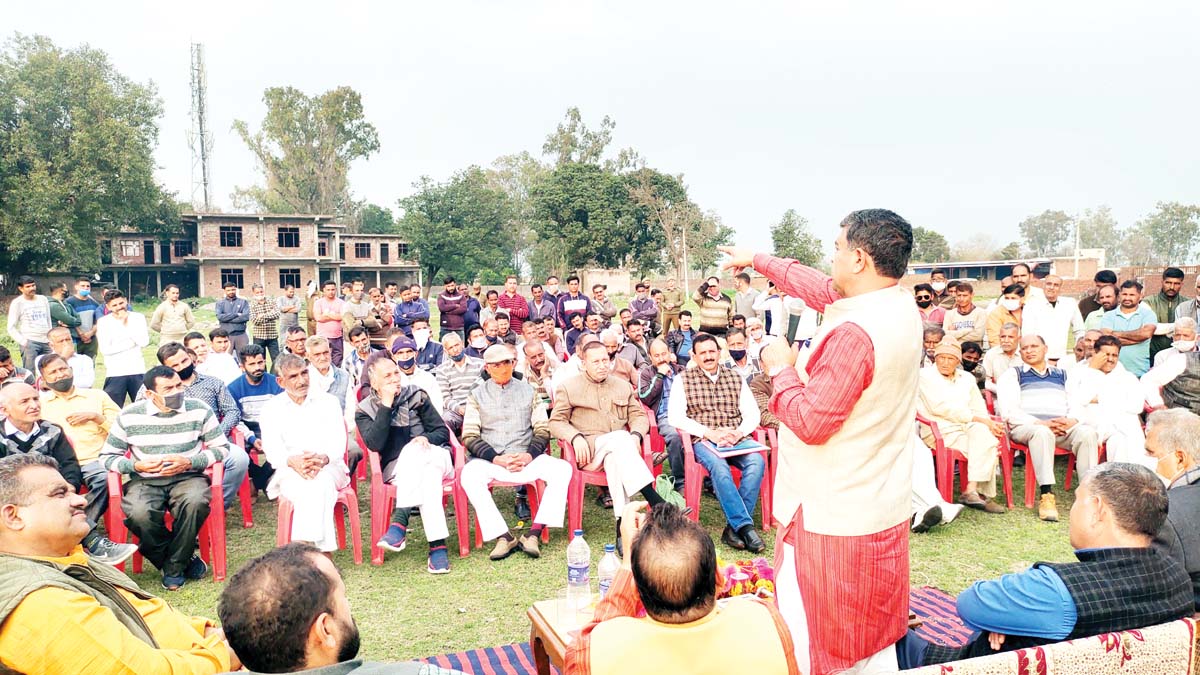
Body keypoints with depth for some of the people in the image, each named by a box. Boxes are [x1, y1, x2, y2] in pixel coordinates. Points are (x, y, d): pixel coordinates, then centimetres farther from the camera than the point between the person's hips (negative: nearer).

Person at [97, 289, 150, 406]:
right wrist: (132, 343, -7)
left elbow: (144, 342, -9)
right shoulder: (103, 322, -1)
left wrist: (126, 325, -10)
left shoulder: (138, 318, 4)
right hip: (115, 373, -1)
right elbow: (105, 350, -9)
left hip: (138, 371, 2)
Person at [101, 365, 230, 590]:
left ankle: (174, 568, -11)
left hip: (187, 477, 0)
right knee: (139, 513, -33)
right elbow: (107, 456, 9)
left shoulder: (198, 410, 0)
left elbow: (221, 448, 3)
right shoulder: (129, 416, 1)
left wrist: (189, 462, -13)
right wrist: (137, 465, -10)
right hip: (144, 481, 1)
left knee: (196, 502, -36)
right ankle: (184, 559, -7)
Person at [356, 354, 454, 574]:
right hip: (396, 471, -1)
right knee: (428, 474, -35)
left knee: (412, 451, -35)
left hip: (436, 458, 1)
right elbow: (375, 444, -14)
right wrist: (386, 405, -15)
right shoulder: (364, 410, 6)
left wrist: (427, 438, -16)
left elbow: (443, 432, 7)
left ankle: (400, 521, -41)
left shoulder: (416, 395, 8)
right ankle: (437, 545, -44)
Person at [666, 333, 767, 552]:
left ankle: (734, 527, -24)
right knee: (718, 465, -36)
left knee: (757, 461, -29)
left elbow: (753, 414, 12)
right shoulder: (683, 380, 7)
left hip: (735, 439, 3)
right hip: (702, 441, -3)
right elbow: (675, 417, -4)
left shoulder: (736, 378, 16)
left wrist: (739, 432, -10)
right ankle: (745, 526, -32)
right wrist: (709, 433, -14)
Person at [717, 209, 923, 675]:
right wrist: (759, 261, 25)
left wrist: (782, 370, -7)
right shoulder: (903, 309, 2)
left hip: (832, 520, -9)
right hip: (886, 512, 9)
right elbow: (824, 291, 16)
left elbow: (810, 421, -23)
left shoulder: (854, 334, -26)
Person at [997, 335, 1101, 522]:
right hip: (1026, 427, -3)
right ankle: (1046, 496, -40)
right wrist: (1040, 423, -13)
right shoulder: (1012, 375, 15)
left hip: (1063, 428, 3)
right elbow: (1009, 412, 0)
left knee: (1087, 432, -28)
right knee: (1042, 433, -37)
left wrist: (1072, 421, -10)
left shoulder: (1062, 375, 26)